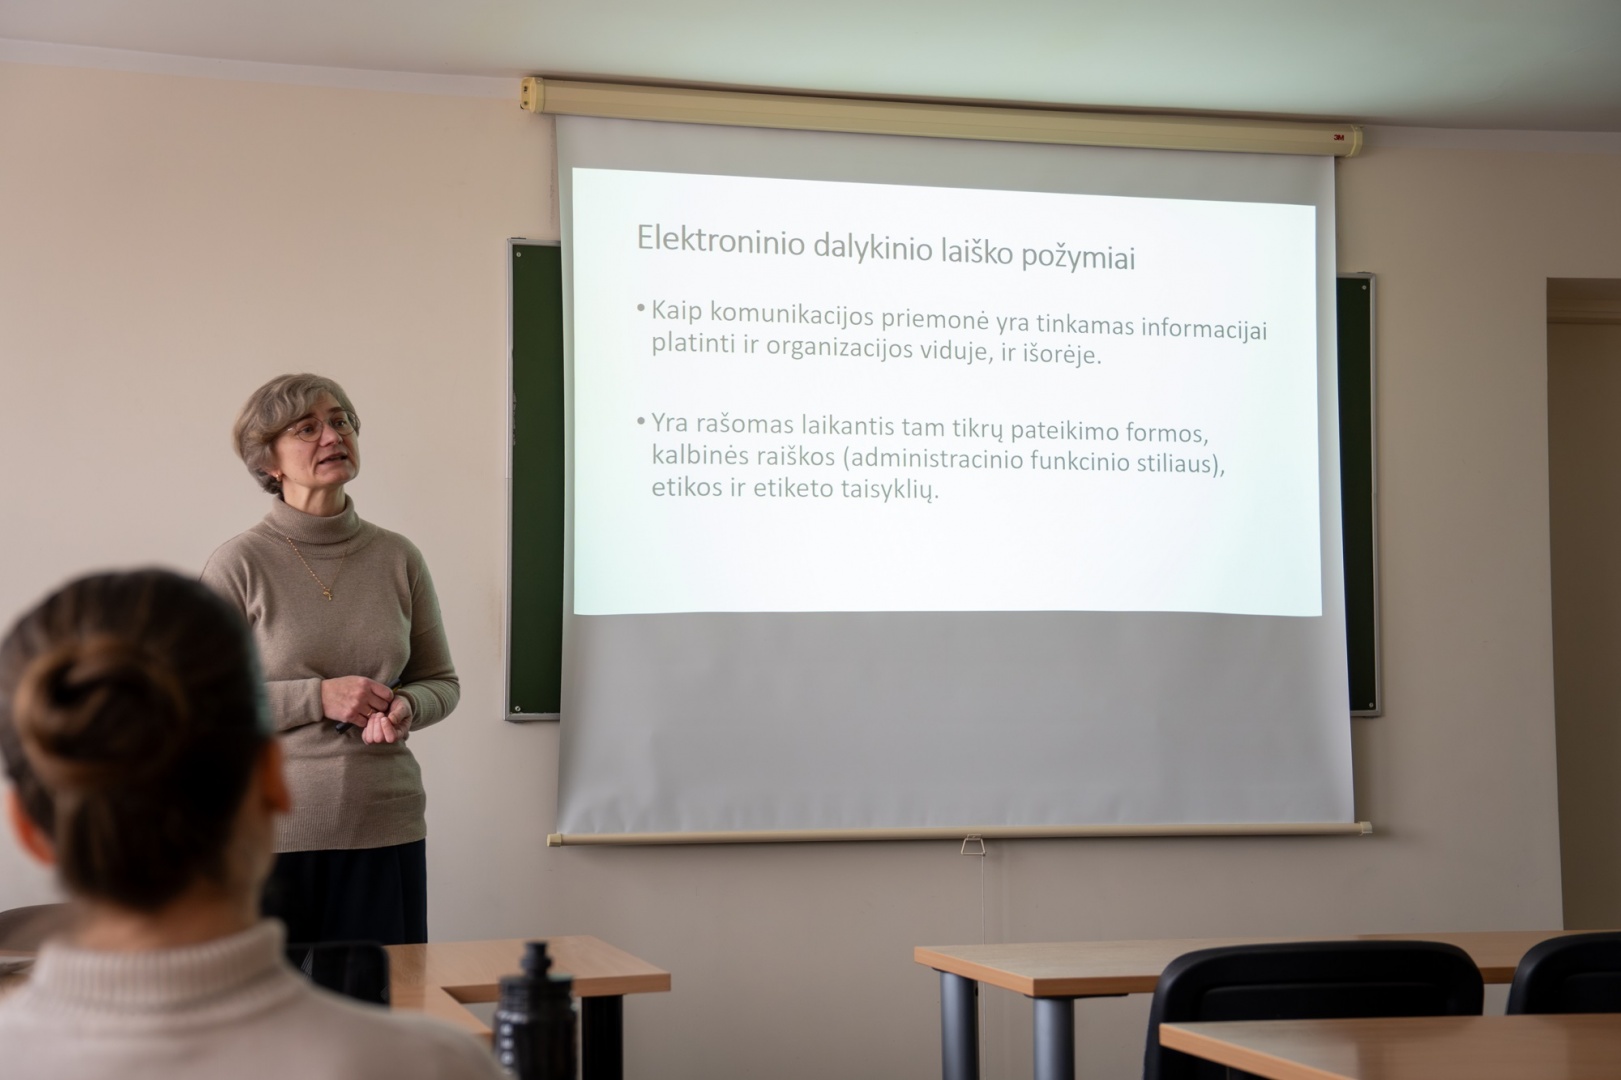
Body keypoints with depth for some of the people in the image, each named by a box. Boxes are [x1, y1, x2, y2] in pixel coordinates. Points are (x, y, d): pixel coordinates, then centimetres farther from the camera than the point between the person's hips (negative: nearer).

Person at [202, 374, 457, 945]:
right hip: (274, 834, -3)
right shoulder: (240, 564, -4)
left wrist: (405, 708, -7)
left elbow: (441, 681, 15)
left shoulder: (398, 558, 7)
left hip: (387, 832, 3)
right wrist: (318, 698, -15)